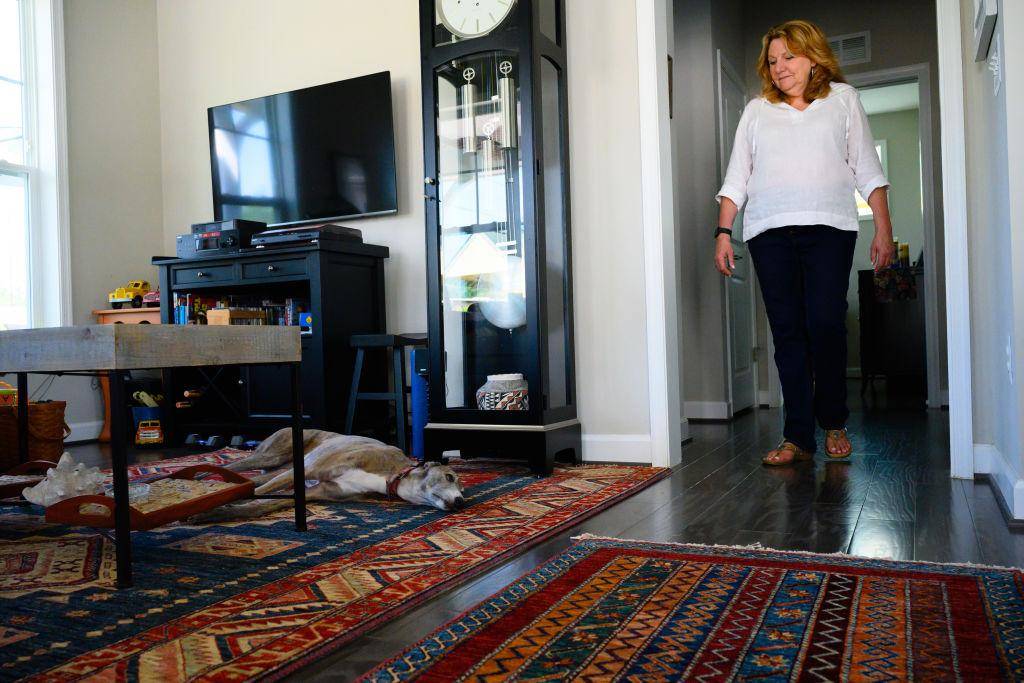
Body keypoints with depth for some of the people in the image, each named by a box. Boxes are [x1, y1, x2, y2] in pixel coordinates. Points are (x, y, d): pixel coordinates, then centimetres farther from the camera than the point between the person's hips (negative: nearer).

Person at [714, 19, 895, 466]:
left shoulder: (842, 99, 15)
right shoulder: (756, 110, 19)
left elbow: (867, 169, 10)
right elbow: (736, 178, 15)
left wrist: (883, 228, 2)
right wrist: (723, 232, 5)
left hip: (828, 228, -1)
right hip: (769, 230, 2)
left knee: (825, 323, -11)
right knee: (787, 332, -2)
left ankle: (834, 422, 9)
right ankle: (798, 437, 2)